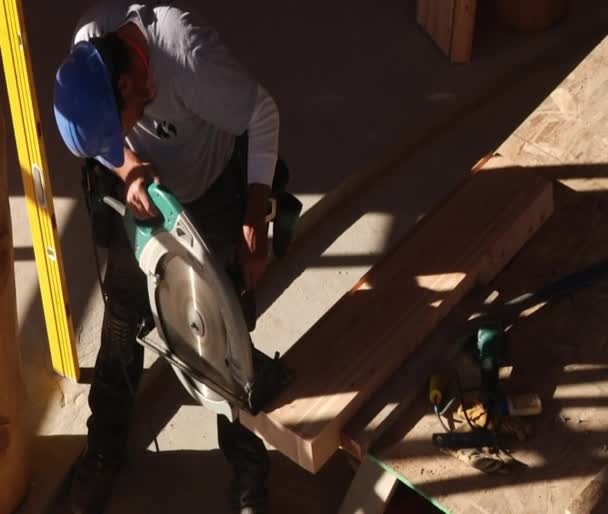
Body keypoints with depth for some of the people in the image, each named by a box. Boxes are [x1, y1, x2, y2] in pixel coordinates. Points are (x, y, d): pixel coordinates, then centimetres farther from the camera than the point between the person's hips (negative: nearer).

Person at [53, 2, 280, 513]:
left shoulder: (189, 56, -40)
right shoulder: (89, 44, -24)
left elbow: (263, 117, -25)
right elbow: (102, 133, -7)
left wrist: (255, 225, -23)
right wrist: (129, 169, -30)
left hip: (214, 196, -4)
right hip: (144, 196, 4)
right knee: (121, 323, 11)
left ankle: (248, 463, 24)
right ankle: (105, 448, 32)